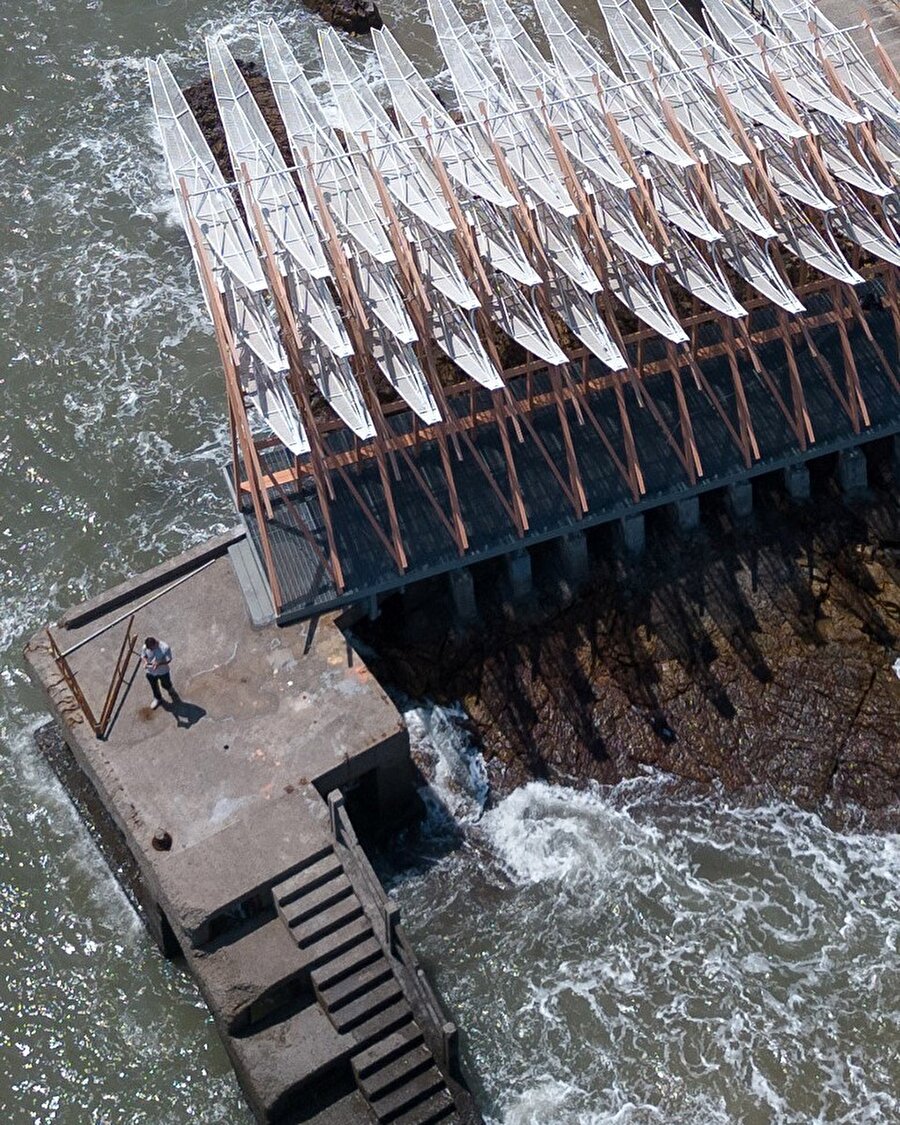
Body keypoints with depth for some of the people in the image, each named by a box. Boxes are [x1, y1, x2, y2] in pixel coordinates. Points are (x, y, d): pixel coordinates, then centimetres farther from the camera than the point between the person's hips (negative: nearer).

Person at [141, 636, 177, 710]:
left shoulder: (165, 648, -32)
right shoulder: (145, 647, -24)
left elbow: (168, 660, -23)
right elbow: (143, 656, -4)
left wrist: (158, 663, -38)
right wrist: (145, 661, -26)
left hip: (163, 671, -2)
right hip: (150, 671, 2)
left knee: (165, 684, 23)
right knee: (154, 686, 24)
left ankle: (172, 692, 58)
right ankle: (157, 698, 54)